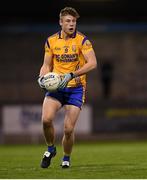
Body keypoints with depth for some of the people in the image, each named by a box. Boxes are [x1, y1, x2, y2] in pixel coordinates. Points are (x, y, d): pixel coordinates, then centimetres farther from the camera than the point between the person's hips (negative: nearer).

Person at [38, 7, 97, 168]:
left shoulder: (82, 40, -7)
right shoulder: (51, 41, 5)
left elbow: (92, 63, -17)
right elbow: (46, 65, 14)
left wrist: (71, 75, -25)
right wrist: (42, 77, -8)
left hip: (75, 88, -2)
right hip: (55, 87, 2)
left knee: (68, 129, -9)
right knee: (46, 119, -21)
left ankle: (66, 158, 19)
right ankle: (50, 149, 6)